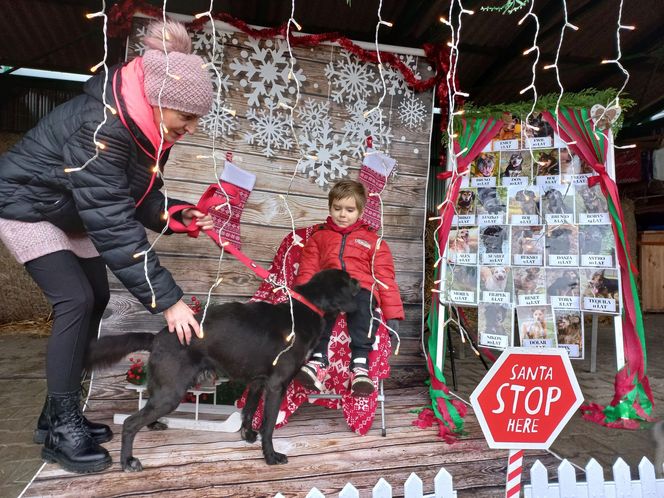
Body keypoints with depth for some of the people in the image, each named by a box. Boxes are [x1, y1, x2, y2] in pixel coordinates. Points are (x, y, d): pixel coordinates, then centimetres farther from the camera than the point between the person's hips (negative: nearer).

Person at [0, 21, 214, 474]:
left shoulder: (150, 125, -11)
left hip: (72, 212, 8)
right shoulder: (100, 126, -37)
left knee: (95, 299, 4)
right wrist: (166, 298, -41)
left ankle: (58, 413, 16)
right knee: (76, 301, -18)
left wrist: (180, 215, -23)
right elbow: (114, 223, -41)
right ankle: (61, 428, -4)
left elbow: (138, 196, -3)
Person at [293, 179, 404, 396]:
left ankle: (360, 362, -42)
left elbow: (386, 279, 15)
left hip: (361, 288, 0)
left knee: (364, 305, -37)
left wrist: (393, 313, 4)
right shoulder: (319, 236, 27)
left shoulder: (372, 240, 23)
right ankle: (318, 360, -41)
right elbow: (307, 272, 18)